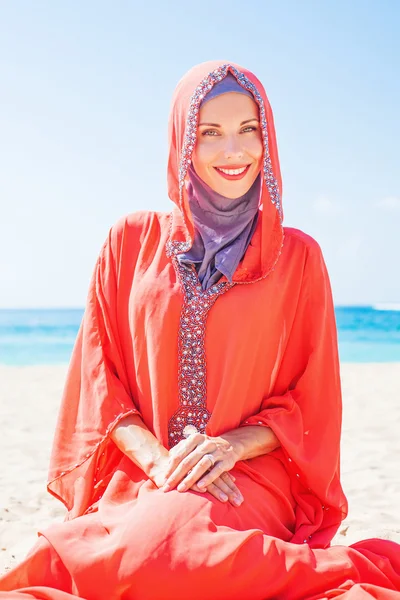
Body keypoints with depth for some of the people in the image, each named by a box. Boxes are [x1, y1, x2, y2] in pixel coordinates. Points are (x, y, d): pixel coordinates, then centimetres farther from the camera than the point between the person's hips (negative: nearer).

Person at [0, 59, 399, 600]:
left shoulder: (298, 257, 8)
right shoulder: (132, 241, 10)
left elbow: (312, 401, 7)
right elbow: (100, 380, 7)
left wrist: (234, 445, -13)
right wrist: (159, 459, -11)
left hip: (249, 481, -2)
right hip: (137, 485, 3)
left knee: (147, 551, -34)